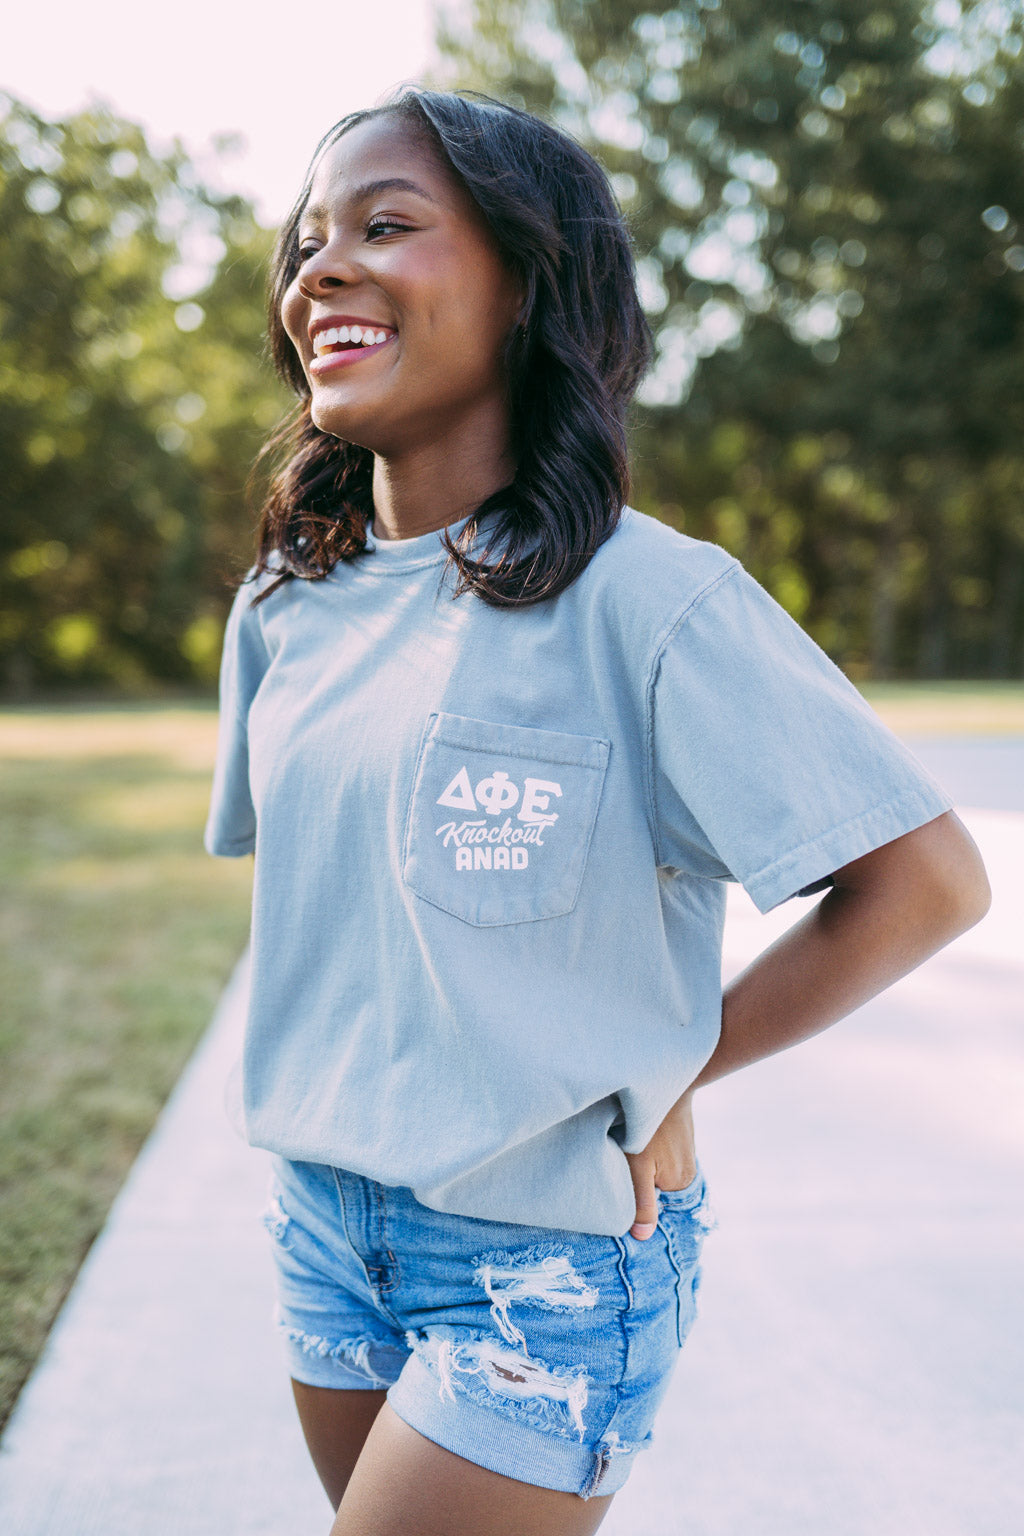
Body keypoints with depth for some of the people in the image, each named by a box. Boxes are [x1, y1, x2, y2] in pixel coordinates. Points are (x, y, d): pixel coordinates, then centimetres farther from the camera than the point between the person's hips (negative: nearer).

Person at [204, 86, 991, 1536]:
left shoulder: (646, 599, -19)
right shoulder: (282, 612, 1)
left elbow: (927, 879, -19)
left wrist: (668, 1070, -13)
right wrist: (328, 1077, 7)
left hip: (552, 1249, -6)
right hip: (324, 1223, 6)